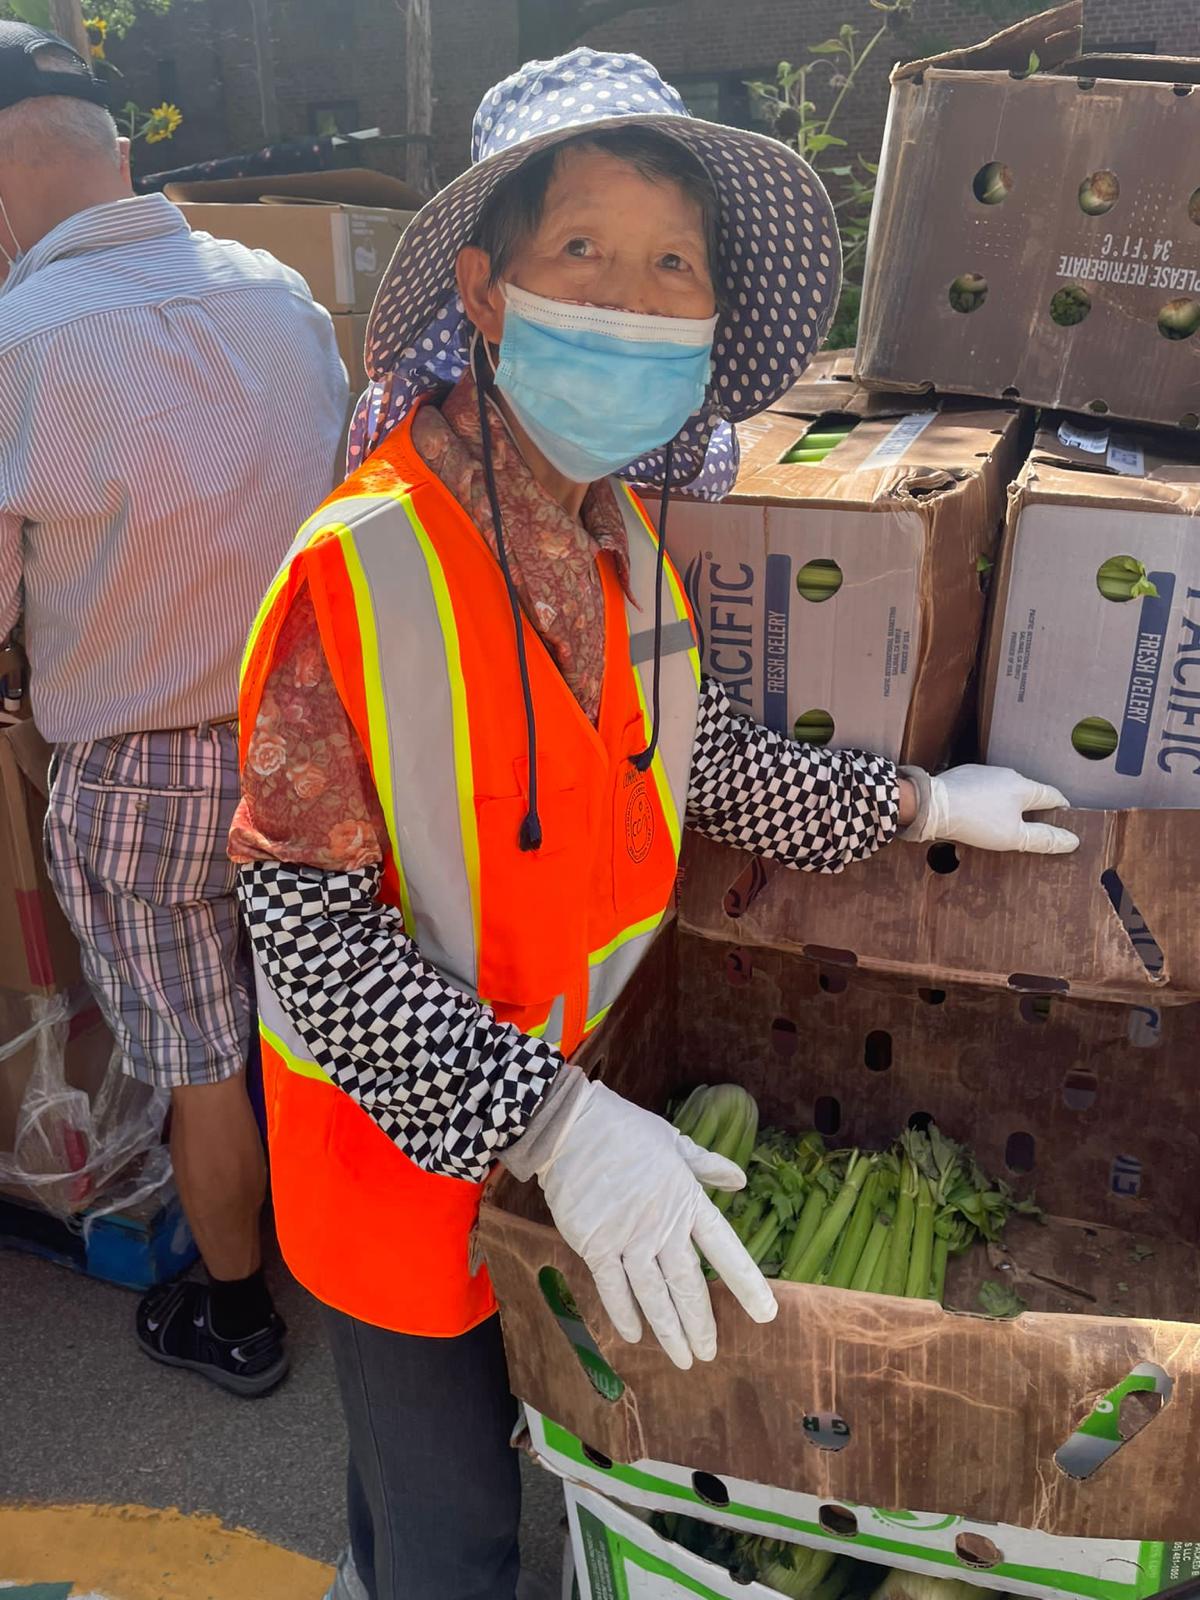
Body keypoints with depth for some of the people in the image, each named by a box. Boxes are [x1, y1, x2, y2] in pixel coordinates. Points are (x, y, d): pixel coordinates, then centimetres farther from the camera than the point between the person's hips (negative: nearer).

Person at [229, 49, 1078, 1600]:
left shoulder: (618, 531, -5)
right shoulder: (365, 562, -28)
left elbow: (695, 750, 10)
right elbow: (304, 922, -26)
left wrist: (911, 804, 10)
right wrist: (548, 1119, -31)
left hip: (564, 1085, 7)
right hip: (400, 1116, -6)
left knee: (473, 1423, 30)